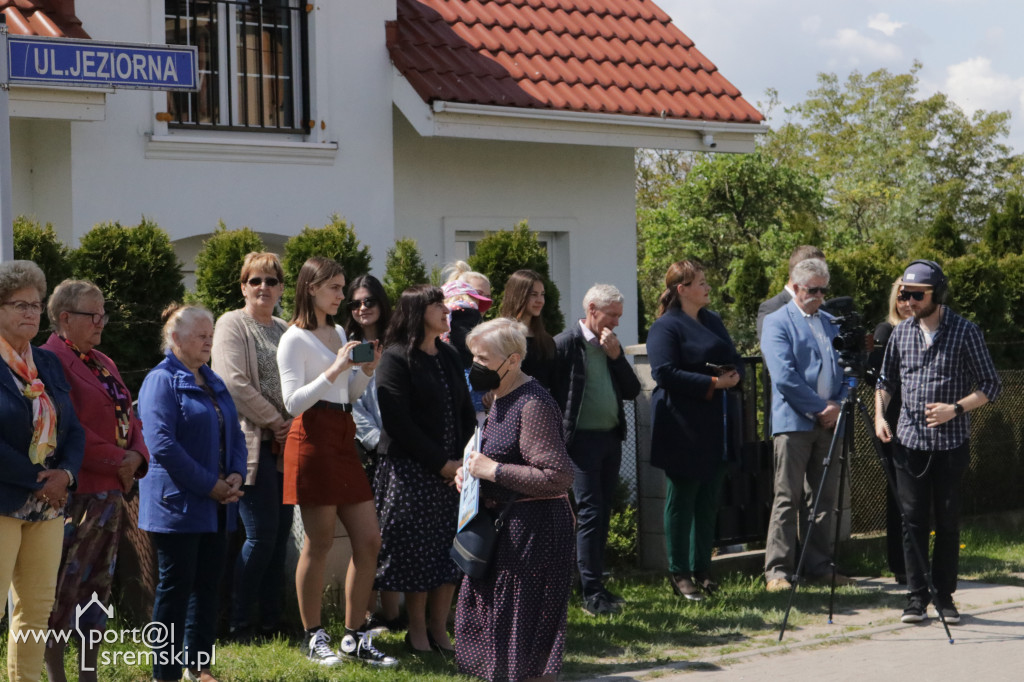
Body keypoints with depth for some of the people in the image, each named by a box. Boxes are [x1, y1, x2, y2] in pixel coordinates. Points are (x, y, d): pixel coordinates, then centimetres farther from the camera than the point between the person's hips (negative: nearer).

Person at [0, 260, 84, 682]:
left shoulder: (48, 363, 14)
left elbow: (74, 429, 14)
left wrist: (65, 474, -5)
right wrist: (36, 481, -14)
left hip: (47, 504, 7)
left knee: (37, 607, 8)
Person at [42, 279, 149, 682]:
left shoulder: (103, 364, 18)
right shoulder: (52, 360, -11)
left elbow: (129, 420, 20)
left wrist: (136, 456, -1)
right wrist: (116, 461, -15)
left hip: (112, 492, 9)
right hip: (76, 493, -9)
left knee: (98, 586, 12)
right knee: (65, 586, -6)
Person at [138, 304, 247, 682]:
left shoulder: (213, 382, 16)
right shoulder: (162, 381, -10)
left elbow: (234, 435, 20)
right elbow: (163, 445, -18)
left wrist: (236, 475, -1)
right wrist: (210, 485, -17)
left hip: (215, 507, 8)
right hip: (178, 505, -8)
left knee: (209, 584, 10)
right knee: (176, 585, -4)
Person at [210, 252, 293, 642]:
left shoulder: (285, 330, 19)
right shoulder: (232, 325, -2)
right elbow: (235, 384, -13)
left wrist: (294, 426, 3)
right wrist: (275, 422, -10)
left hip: (283, 445, 7)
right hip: (252, 442, -7)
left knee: (280, 533, 5)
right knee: (261, 533, -10)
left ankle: (271, 621, 11)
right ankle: (240, 625, -2)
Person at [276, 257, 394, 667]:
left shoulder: (338, 333, 19)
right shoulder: (295, 339, -5)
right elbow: (293, 402, -13)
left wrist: (367, 370, 6)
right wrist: (335, 370, -19)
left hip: (343, 440, 8)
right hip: (313, 441, -8)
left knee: (369, 540, 4)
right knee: (319, 542, -3)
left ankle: (355, 637, 11)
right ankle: (314, 638, 8)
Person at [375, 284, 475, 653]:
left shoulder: (450, 356, 13)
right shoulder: (396, 358, -8)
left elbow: (466, 413, 15)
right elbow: (398, 422, -13)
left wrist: (464, 460, -2)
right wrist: (441, 463, -14)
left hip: (452, 469, 6)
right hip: (410, 470, -6)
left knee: (450, 551, 4)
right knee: (416, 551, -1)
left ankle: (439, 630, 13)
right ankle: (417, 632, 10)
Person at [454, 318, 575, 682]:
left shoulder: (533, 405, -20)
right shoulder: (500, 399, 11)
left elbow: (558, 476, -26)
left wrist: (493, 471, -21)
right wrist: (471, 471, 6)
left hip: (534, 525, -10)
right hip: (506, 522, 10)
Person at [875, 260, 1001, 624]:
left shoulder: (965, 332, -2)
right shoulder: (901, 332, 8)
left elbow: (990, 386, -1)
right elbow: (887, 379, 21)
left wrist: (956, 409, -14)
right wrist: (880, 414, 4)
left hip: (951, 442, -2)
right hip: (909, 440, 3)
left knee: (948, 521, 1)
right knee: (913, 520, 0)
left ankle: (944, 596, 9)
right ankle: (916, 597, 5)